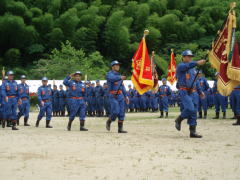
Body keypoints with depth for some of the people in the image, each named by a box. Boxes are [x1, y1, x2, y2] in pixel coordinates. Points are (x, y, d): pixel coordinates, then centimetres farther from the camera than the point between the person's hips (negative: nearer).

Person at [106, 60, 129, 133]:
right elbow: (113, 78, -31)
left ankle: (120, 129, 5)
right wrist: (120, 77, -50)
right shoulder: (109, 74, -6)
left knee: (121, 113, 1)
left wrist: (126, 96, 15)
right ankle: (109, 122, 13)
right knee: (115, 112, -15)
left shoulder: (119, 75, 19)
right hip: (113, 97, -7)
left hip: (120, 96, 7)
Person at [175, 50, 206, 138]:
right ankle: (179, 120, 3)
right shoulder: (180, 66, -3)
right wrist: (197, 63, -40)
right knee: (190, 109, -22)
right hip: (184, 92, -7)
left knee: (194, 112, 2)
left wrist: (200, 91, 20)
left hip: (193, 92, 7)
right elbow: (187, 66, -27)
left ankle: (192, 132, 4)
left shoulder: (193, 68, 21)